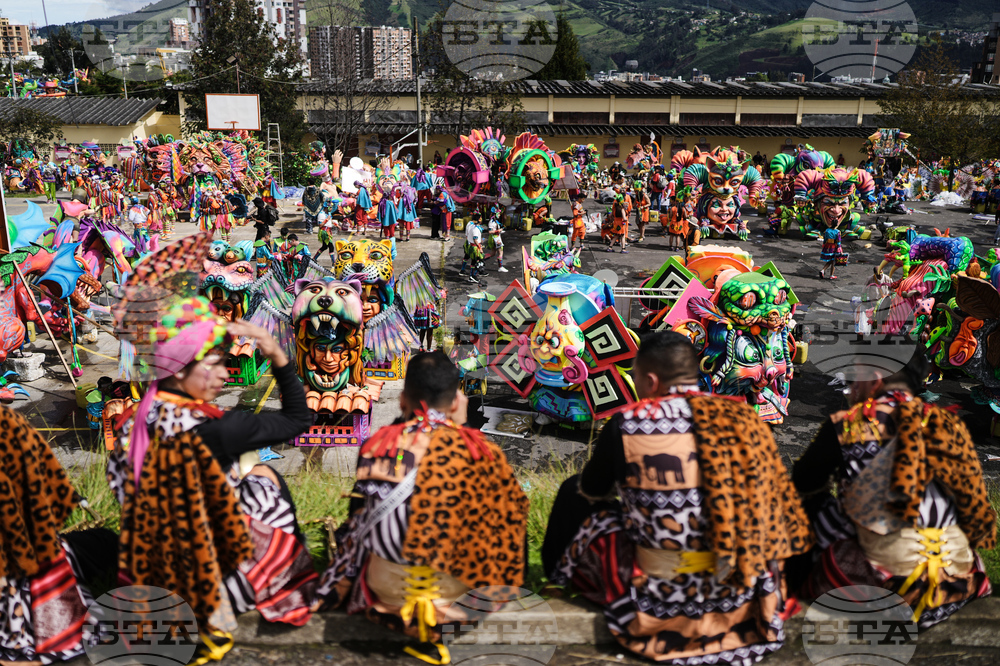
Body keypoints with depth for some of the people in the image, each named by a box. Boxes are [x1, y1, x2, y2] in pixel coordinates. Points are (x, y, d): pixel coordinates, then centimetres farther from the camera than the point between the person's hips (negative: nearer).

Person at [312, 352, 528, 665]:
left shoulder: (377, 445, -9)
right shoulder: (478, 449, -13)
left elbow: (362, 514, 5)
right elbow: (513, 508, 2)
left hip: (388, 583, 2)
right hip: (454, 584, -1)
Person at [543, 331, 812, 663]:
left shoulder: (628, 423, -13)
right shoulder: (743, 417, -4)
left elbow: (591, 491, 5)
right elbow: (770, 505, 9)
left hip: (661, 591, -4)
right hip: (743, 592, 4)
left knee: (573, 492, 17)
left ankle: (558, 576, 42)